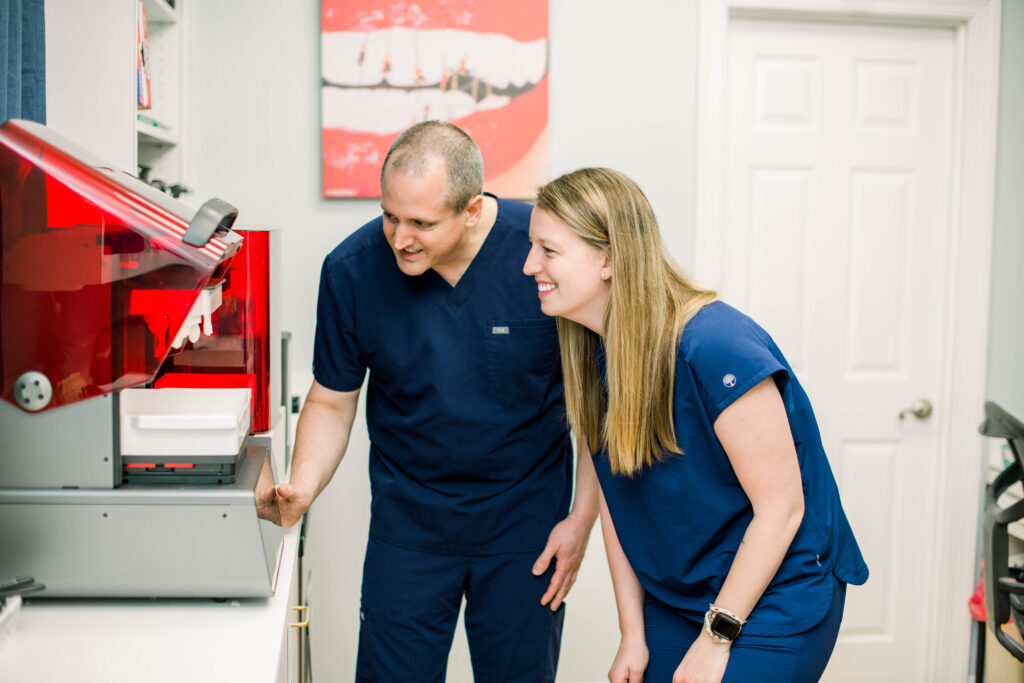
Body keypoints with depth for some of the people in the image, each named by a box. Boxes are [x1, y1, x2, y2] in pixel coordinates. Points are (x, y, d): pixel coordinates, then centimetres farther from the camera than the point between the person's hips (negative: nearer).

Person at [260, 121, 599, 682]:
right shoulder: (351, 269, -13)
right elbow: (332, 401, 1)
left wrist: (583, 518, -7)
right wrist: (302, 488, -16)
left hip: (527, 515, -1)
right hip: (407, 520, 1)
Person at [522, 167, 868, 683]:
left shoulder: (718, 348, -26)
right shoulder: (595, 354, -4)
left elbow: (781, 508, -21)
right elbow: (615, 499, 2)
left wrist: (715, 639, -15)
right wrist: (632, 634, 2)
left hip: (776, 598, -6)